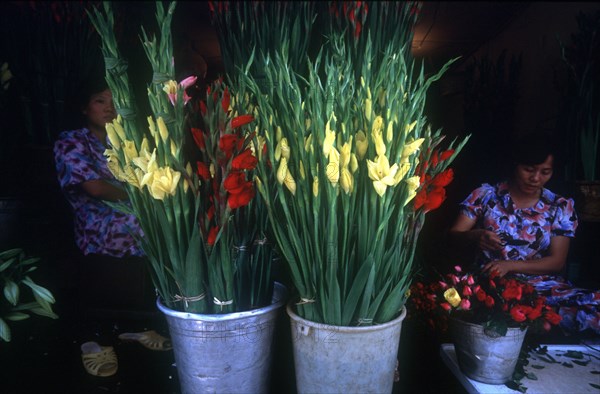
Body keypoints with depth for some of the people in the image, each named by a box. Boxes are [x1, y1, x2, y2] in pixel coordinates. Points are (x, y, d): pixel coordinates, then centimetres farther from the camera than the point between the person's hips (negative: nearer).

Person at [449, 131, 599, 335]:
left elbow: (557, 261, 2)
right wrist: (476, 236, -25)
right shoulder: (486, 194, 3)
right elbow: (453, 235, 0)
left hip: (542, 285, 2)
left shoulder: (561, 207, 7)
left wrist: (509, 265, -16)